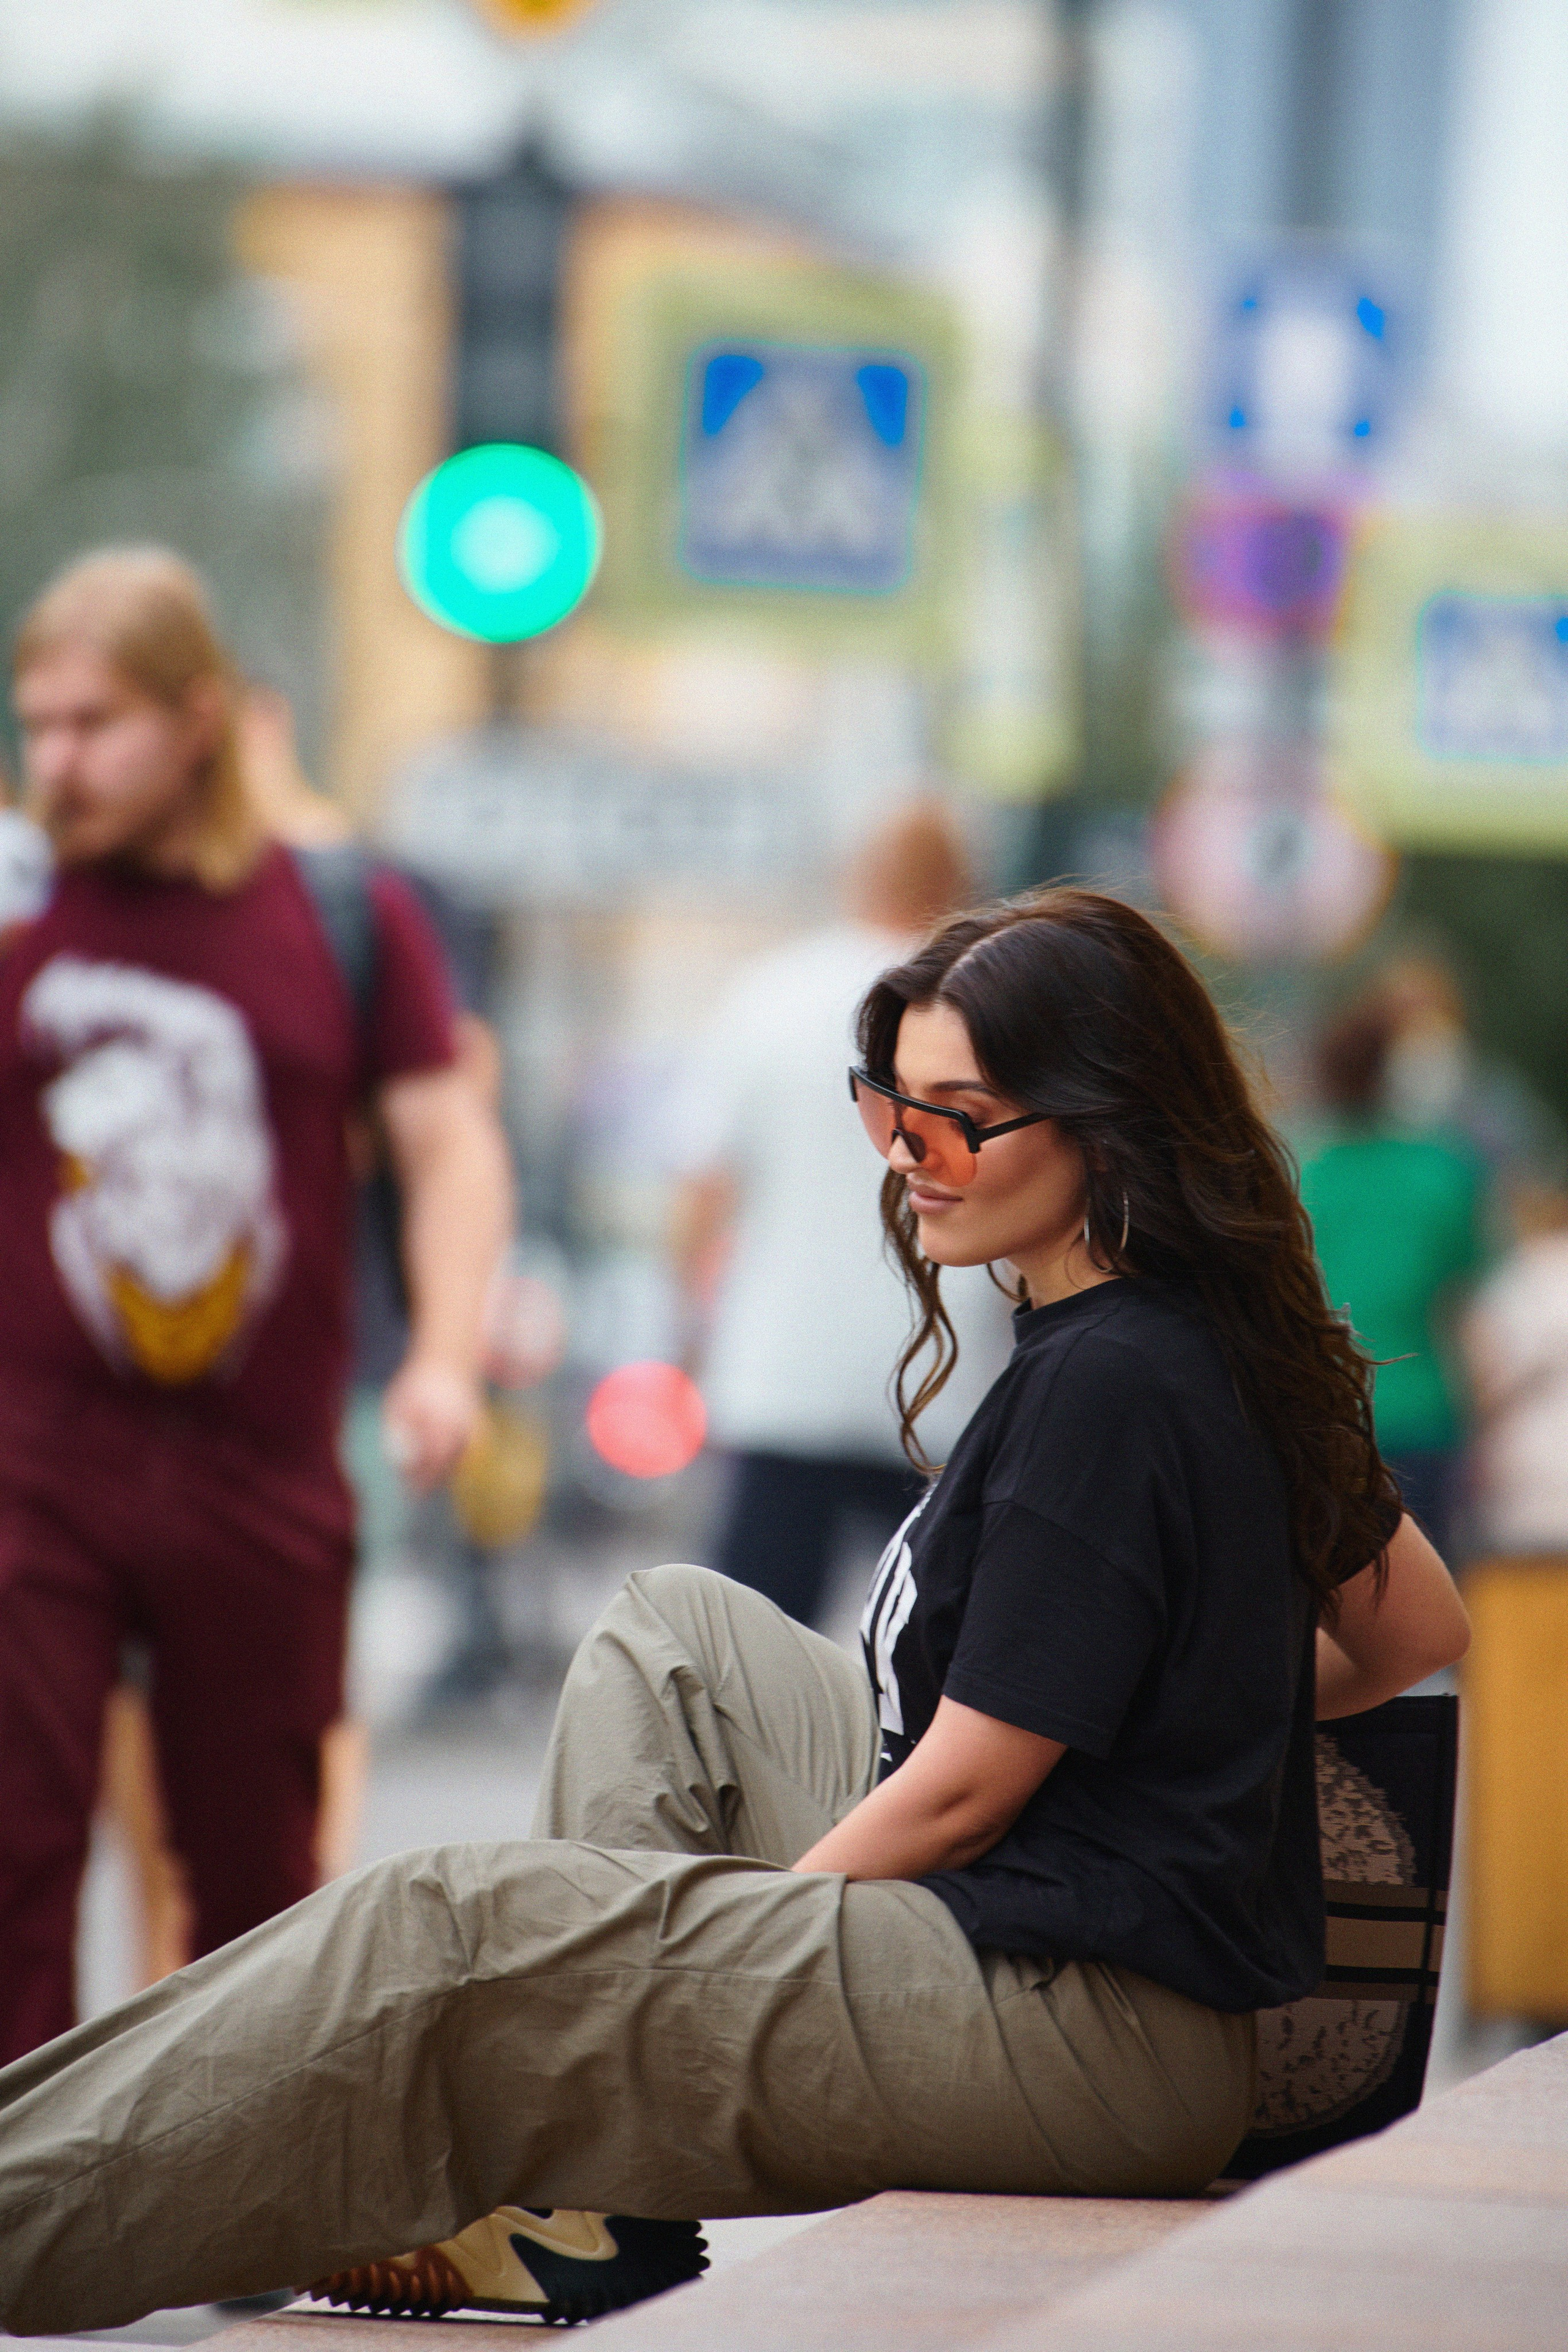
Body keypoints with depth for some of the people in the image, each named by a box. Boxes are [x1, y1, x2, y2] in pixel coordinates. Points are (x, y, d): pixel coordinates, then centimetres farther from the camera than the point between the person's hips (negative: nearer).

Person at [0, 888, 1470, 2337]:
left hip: (1091, 2037, -10)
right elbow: (1419, 1630, 20)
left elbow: (961, 1793, -15)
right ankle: (595, 2226, 10)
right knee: (669, 1635, 19)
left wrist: (731, 1949, -3)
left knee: (439, 1937, -11)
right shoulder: (1231, 1344, 10)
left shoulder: (1113, 1389, -18)